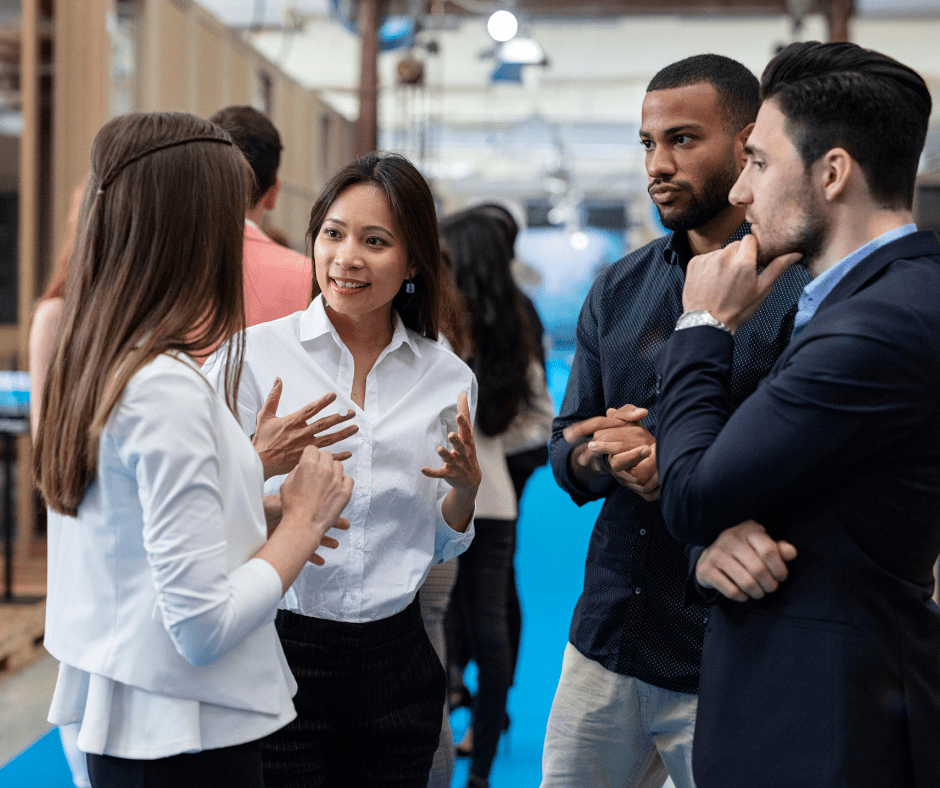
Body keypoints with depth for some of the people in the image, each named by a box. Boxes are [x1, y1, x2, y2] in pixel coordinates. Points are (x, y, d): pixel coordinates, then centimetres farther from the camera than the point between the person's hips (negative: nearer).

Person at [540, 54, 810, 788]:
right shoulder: (619, 289, 10)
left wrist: (674, 466, -21)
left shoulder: (802, 291, -10)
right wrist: (600, 458, -10)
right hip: (605, 640, 6)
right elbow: (566, 449, 12)